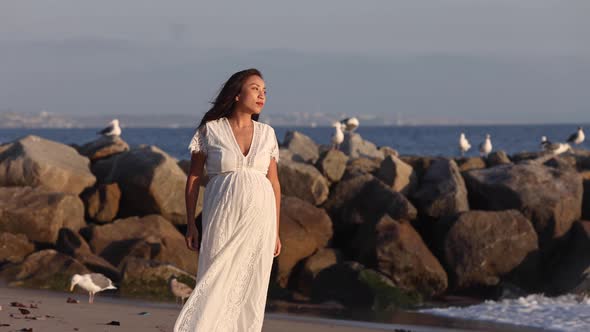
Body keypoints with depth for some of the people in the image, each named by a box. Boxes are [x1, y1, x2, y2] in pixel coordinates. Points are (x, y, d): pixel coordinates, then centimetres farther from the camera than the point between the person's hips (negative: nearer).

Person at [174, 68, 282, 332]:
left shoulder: (267, 134, 7)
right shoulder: (209, 131, -1)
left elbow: (274, 183, 10)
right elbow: (194, 178, 2)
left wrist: (276, 231, 8)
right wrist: (190, 224, -2)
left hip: (258, 219, 3)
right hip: (222, 218, -3)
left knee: (250, 288, 2)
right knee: (216, 284, -7)